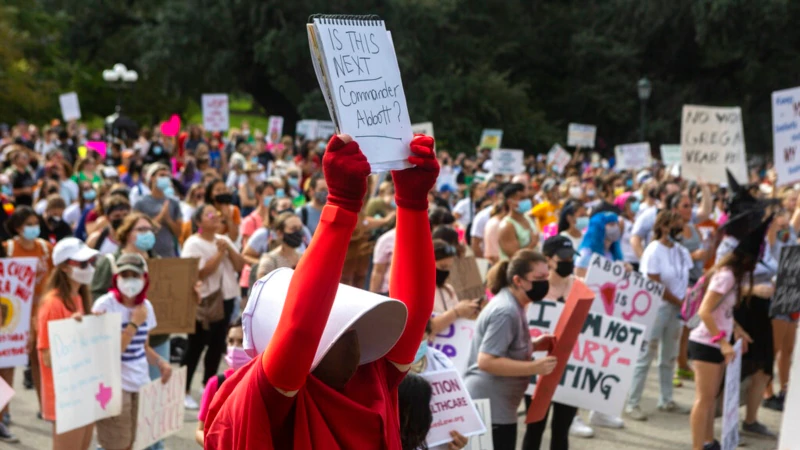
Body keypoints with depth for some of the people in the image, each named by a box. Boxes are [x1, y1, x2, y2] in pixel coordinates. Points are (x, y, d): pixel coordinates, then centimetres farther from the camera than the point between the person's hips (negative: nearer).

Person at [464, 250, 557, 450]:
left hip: (497, 407, 11)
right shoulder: (505, 312, -21)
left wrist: (534, 345, 7)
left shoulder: (512, 305, 11)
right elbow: (487, 361, -27)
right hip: (490, 407, -11)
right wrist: (534, 367, -27)